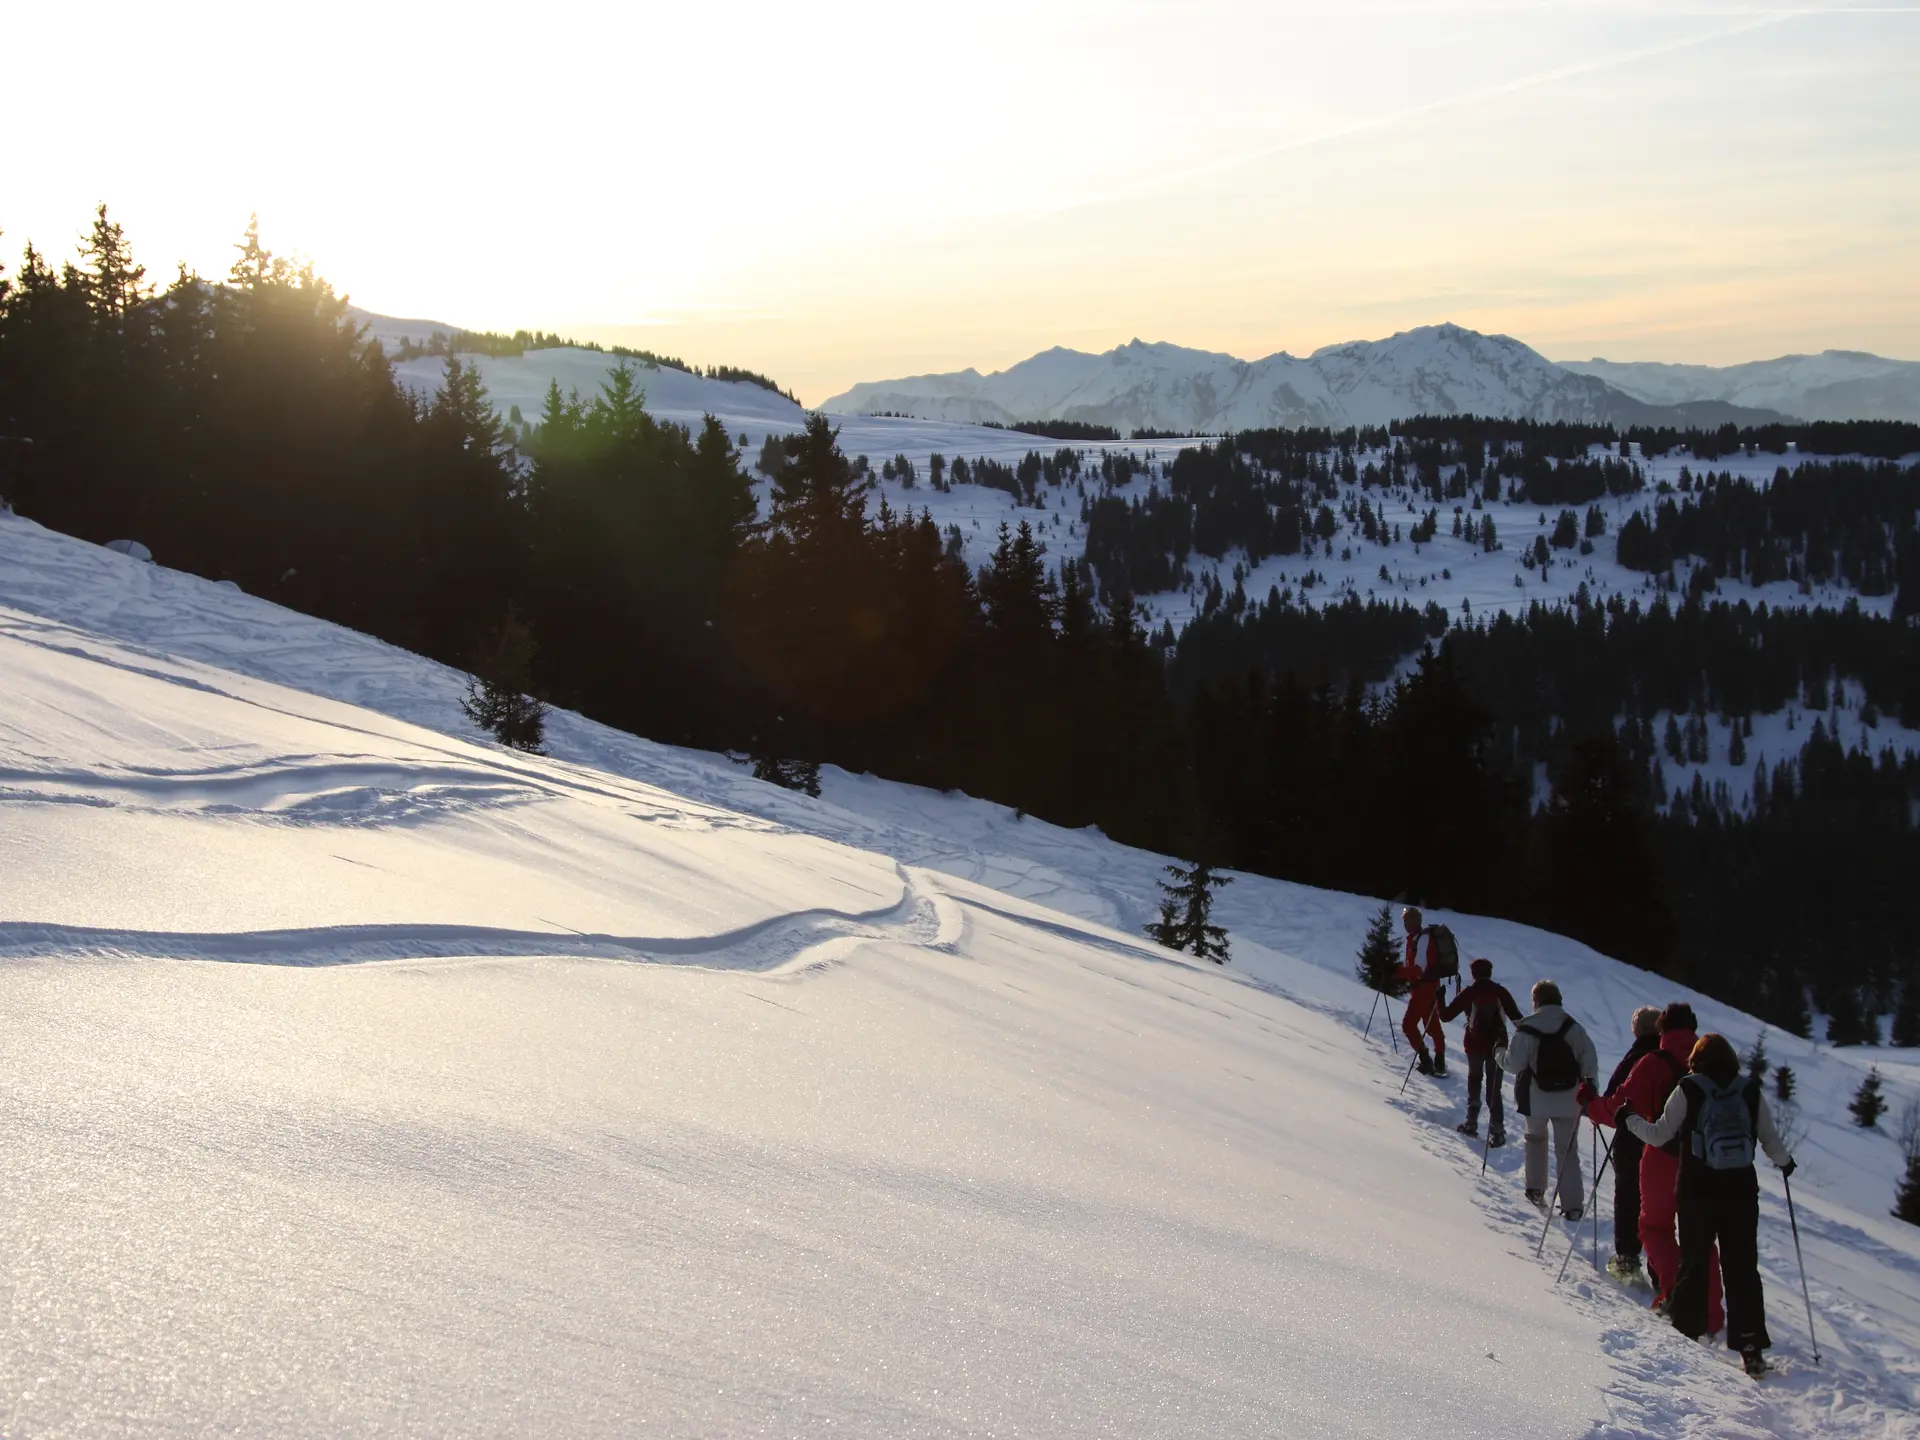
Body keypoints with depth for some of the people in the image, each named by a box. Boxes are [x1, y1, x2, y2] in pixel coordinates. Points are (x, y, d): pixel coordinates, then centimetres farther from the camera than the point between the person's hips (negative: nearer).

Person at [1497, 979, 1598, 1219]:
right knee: (1567, 1149, 6)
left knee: (1535, 1137, 27)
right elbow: (1589, 1057, -6)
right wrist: (1589, 1082, 7)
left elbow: (1514, 1064, -11)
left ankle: (1536, 1189, 25)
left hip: (1537, 1098, -1)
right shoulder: (1573, 1027, -4)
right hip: (1568, 1099, 1)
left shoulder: (1526, 1029, -10)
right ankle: (1573, 1204, -2)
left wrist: (1499, 1052, 8)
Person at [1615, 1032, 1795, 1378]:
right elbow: (1771, 1140, 8)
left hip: (1697, 1191, -1)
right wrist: (1785, 1162, 29)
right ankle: (1751, 1345, -1)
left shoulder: (1688, 1091, -5)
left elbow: (1659, 1135, -4)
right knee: (1742, 1268, 4)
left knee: (1693, 1262, 12)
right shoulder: (1751, 1092, 1)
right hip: (1742, 1191, 2)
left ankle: (1686, 1328, 15)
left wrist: (1630, 1119, 14)